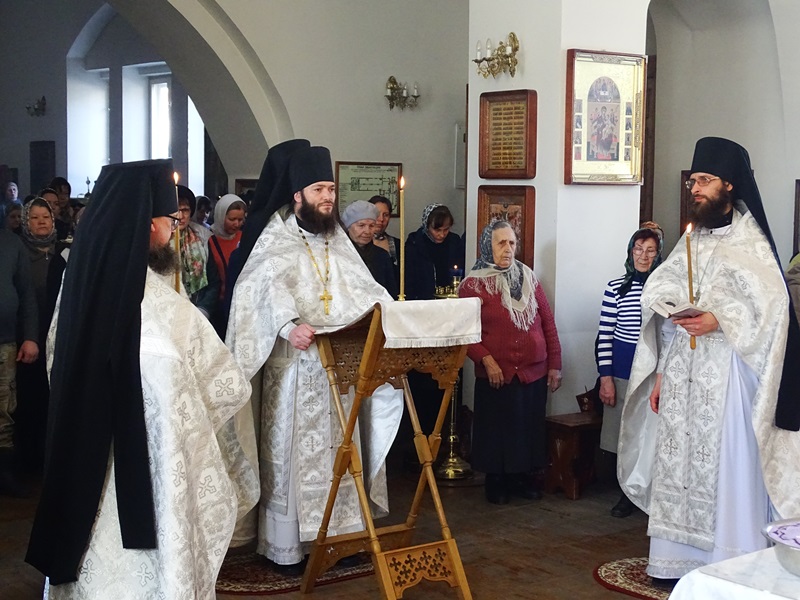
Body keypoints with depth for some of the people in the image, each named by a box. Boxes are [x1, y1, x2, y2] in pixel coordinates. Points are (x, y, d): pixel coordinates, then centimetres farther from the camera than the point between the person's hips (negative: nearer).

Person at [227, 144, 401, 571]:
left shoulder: (339, 242, 14)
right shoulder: (276, 243, -5)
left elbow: (363, 291, 8)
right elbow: (265, 288, -22)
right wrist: (289, 324, -40)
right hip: (295, 367, -5)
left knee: (337, 449, 7)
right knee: (294, 449, -1)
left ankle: (336, 533, 14)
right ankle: (286, 545, 6)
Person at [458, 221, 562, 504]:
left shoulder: (528, 279, 8)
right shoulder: (473, 284, -3)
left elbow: (548, 323, 9)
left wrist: (554, 364, 5)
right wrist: (486, 360, -19)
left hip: (535, 373, 4)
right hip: (497, 376, -3)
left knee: (530, 428, 11)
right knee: (498, 430, 6)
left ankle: (525, 479, 27)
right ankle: (497, 483, 22)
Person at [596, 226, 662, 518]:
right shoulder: (616, 288, 1)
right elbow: (604, 335, 1)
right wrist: (605, 378, -4)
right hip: (622, 372, 0)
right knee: (623, 435, 6)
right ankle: (628, 493, 20)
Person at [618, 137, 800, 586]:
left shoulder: (751, 244, -5)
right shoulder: (691, 242, 14)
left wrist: (719, 321, -25)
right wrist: (660, 374, 11)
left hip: (726, 377, -6)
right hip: (682, 377, 7)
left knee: (727, 470, -4)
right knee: (678, 468, 9)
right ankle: (681, 561, 19)